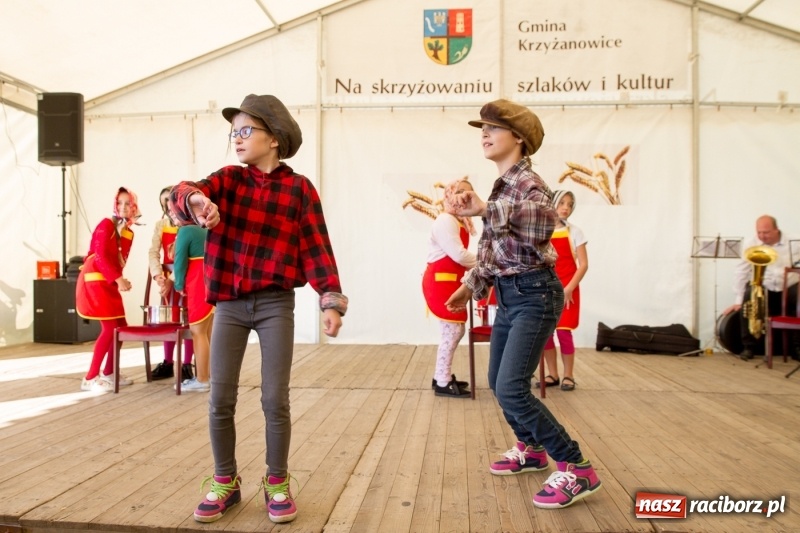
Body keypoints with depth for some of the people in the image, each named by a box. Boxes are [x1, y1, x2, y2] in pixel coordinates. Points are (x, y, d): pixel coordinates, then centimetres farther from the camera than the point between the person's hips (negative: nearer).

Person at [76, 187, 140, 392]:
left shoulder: (128, 232, 14)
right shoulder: (106, 224, -10)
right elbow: (100, 256, -19)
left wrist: (119, 279, -5)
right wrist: (118, 279, -26)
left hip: (109, 283, 9)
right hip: (95, 280, -8)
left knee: (121, 327, 9)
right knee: (110, 328, -12)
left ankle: (108, 373, 21)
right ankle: (90, 378, -5)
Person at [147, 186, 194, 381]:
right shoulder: (161, 225, 6)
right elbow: (153, 252, -1)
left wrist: (174, 280, -19)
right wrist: (158, 275, -17)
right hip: (167, 277, 5)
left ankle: (187, 365, 5)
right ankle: (168, 363, 18)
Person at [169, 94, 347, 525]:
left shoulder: (299, 188, -1)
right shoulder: (228, 179, 6)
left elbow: (317, 248, -5)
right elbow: (183, 194, -12)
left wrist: (332, 300, -14)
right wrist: (196, 201, -37)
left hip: (275, 304, -2)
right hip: (229, 304, 3)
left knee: (275, 400, 2)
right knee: (220, 400, 6)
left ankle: (277, 484, 21)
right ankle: (225, 482, 25)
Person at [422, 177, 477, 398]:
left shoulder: (459, 222, 20)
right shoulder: (445, 221, -14)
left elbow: (458, 255, 13)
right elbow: (459, 255, -21)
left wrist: (476, 268, -3)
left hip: (449, 280, 10)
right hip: (440, 280, -10)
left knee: (455, 330, 12)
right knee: (452, 330, -7)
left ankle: (442, 376, 23)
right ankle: (443, 383, 1)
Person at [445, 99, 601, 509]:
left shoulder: (527, 183, -14)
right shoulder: (503, 186, 14)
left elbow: (543, 219, -38)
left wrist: (485, 210, -42)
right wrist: (472, 285, 22)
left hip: (534, 295, -10)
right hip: (509, 294, 10)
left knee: (512, 389, -15)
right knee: (499, 383, 18)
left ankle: (577, 469, -2)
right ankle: (530, 450, 39)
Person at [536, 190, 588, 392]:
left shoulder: (574, 232, -1)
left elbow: (583, 264, -5)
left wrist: (569, 289, -14)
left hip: (566, 290, -2)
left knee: (563, 331, -4)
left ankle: (568, 376, 11)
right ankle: (552, 375, 17)